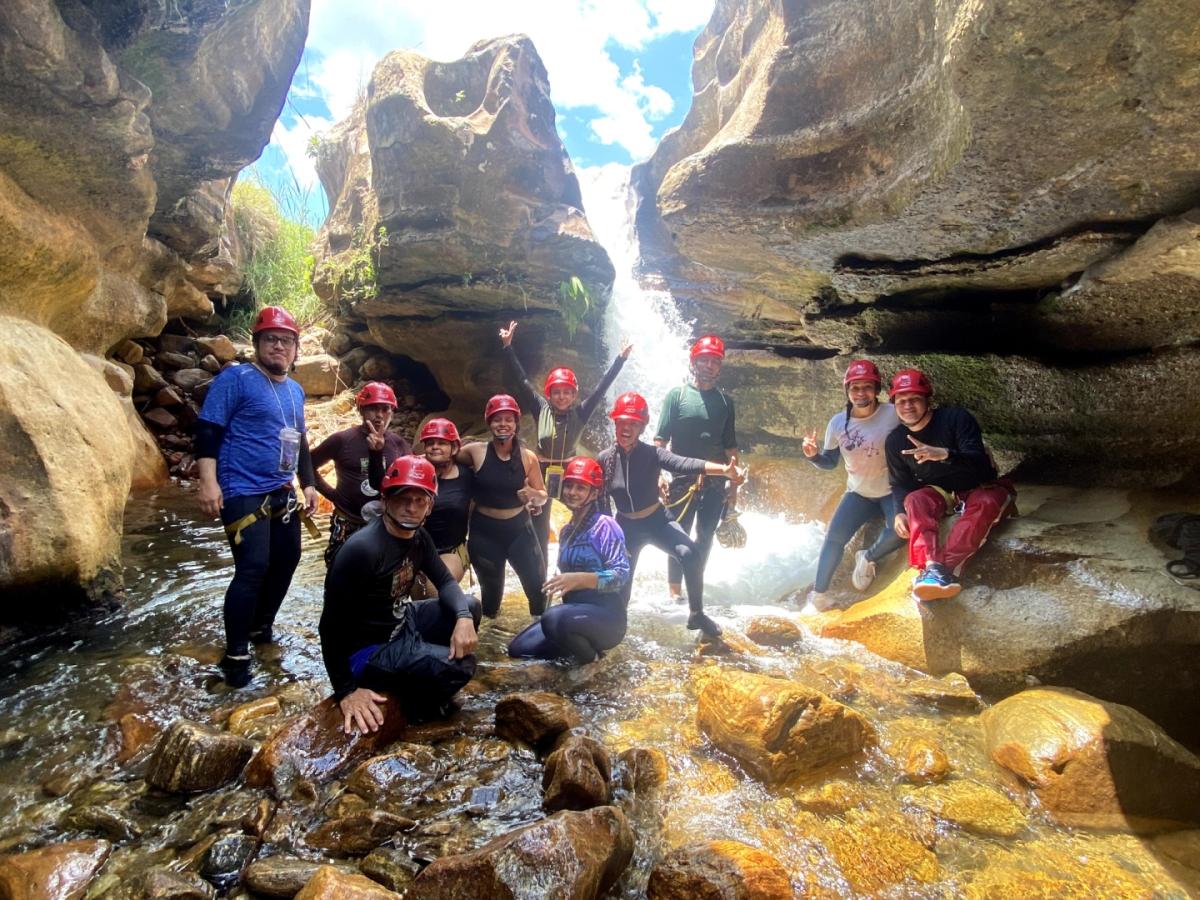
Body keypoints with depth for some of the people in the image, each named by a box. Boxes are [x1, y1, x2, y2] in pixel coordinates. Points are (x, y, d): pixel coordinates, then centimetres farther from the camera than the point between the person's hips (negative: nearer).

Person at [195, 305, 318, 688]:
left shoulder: (296, 390, 15)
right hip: (244, 494, -8)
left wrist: (308, 483, 18)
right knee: (253, 568, -14)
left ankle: (261, 628, 32)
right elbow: (208, 430, -13)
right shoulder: (236, 378, -8)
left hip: (282, 494, 8)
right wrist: (208, 481, -22)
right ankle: (235, 655, 0)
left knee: (287, 559, 13)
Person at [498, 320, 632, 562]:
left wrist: (620, 359, -16)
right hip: (542, 474, 1)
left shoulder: (580, 413, -6)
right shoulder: (542, 409, -4)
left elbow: (602, 387, -10)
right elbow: (523, 379, -4)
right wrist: (507, 347, -6)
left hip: (570, 474, 0)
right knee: (539, 537, 10)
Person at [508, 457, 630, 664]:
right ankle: (581, 645, 15)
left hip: (606, 617, -8)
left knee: (554, 619, -35)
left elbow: (621, 574, -20)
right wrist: (559, 582, 2)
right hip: (574, 612, 8)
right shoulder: (567, 531, 13)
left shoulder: (605, 525, -12)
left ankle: (591, 659, -6)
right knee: (518, 649, 4)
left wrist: (579, 579, -29)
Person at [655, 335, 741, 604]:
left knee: (706, 536, 10)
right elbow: (660, 441, -5)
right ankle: (675, 588, 16)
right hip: (682, 480, -3)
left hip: (715, 482, 3)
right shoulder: (677, 394, -2)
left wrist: (733, 485, 8)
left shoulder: (724, 400, 8)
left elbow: (730, 447, 11)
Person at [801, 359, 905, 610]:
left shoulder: (893, 414, -19)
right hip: (858, 493, 3)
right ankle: (818, 595, 4)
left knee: (900, 530, -29)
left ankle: (867, 558, 4)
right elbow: (830, 462, 3)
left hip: (893, 492, -2)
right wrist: (814, 455, -18)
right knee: (834, 537, -10)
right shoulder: (838, 423, -7)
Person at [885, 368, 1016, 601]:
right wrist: (899, 512, -17)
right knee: (915, 500, -29)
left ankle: (947, 568, -53)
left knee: (986, 503, -36)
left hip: (980, 487, -3)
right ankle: (930, 566, -51)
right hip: (942, 493, 3)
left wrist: (944, 454, -46)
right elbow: (900, 483, 3)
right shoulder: (895, 440, -4)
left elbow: (978, 461, -26)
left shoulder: (955, 417, -17)